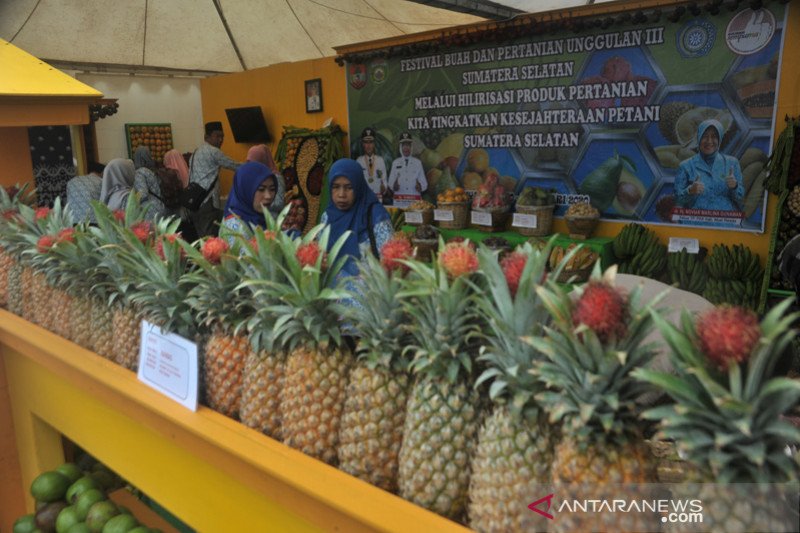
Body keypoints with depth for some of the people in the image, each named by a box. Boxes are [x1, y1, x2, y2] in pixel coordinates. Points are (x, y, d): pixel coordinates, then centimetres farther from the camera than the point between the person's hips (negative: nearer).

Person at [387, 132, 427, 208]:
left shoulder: (418, 163, 10)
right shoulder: (395, 163, 11)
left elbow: (424, 184, 8)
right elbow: (390, 183, 9)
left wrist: (420, 187, -14)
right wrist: (394, 186, -13)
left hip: (415, 200, 0)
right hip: (399, 201, 0)